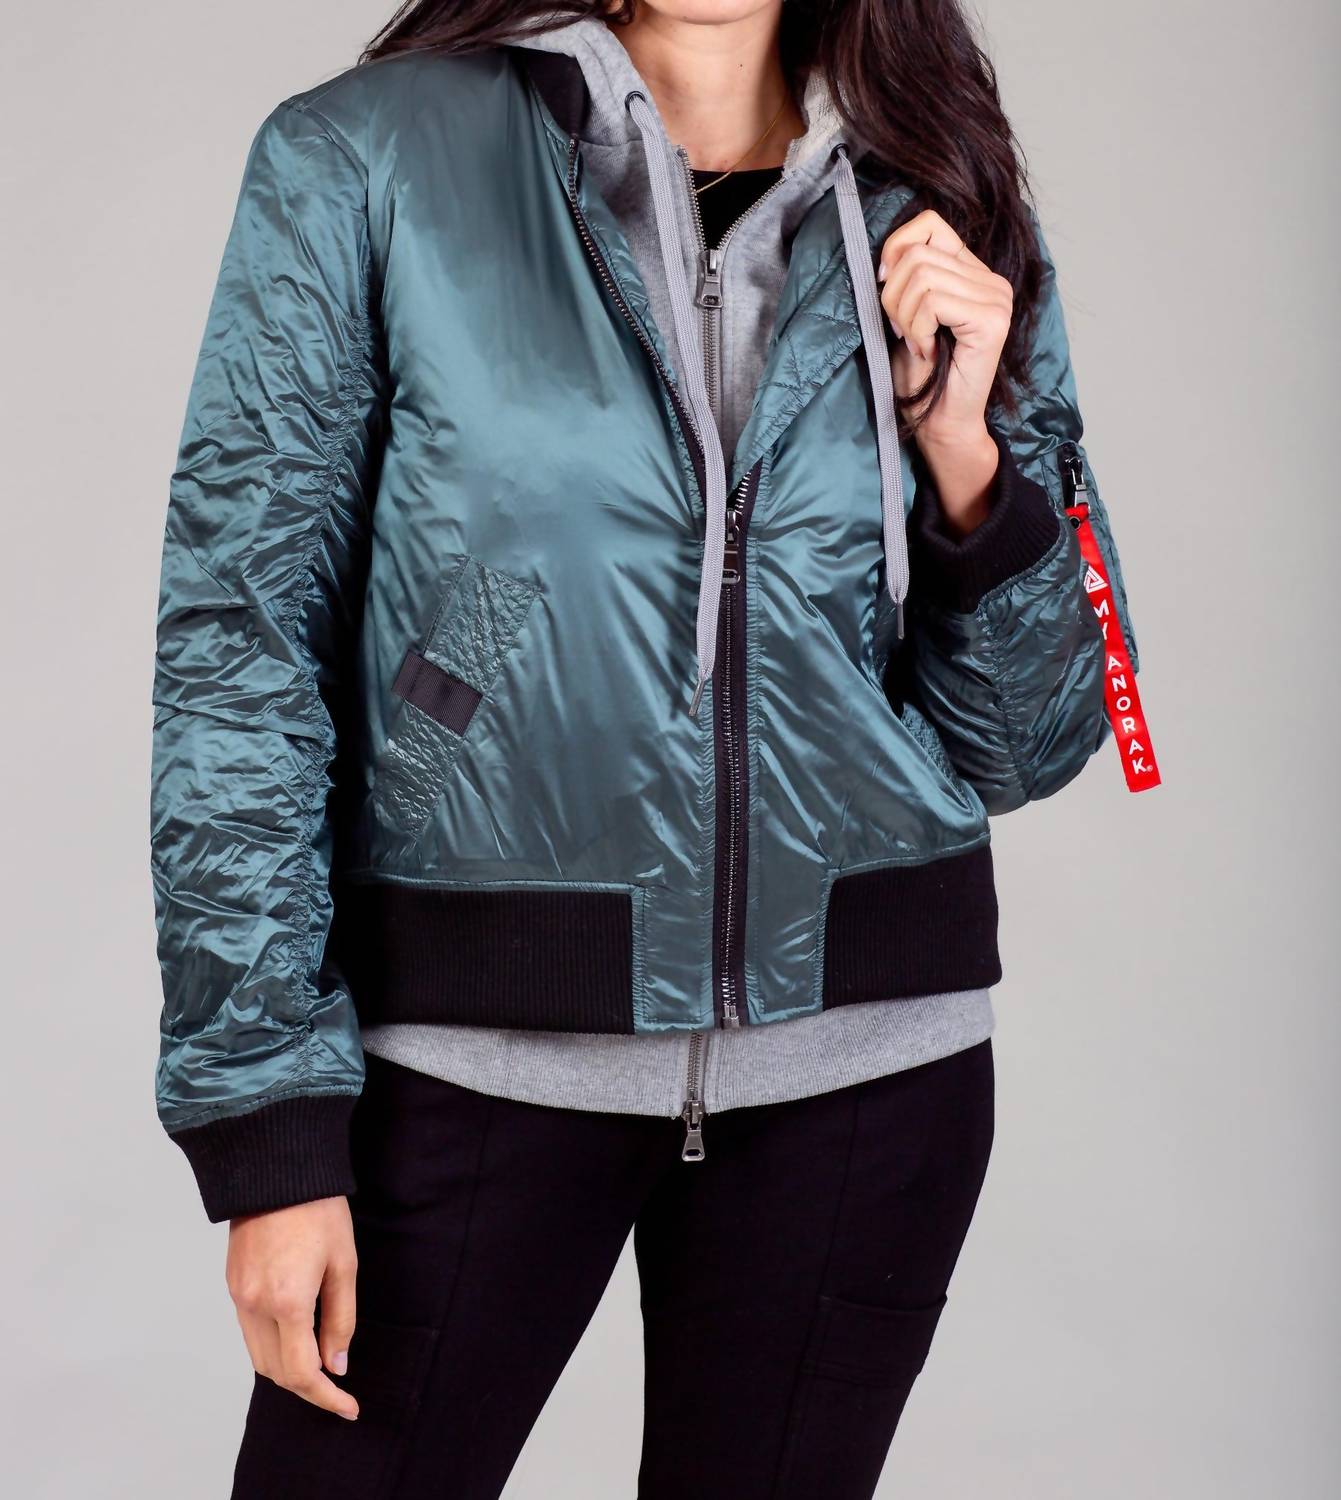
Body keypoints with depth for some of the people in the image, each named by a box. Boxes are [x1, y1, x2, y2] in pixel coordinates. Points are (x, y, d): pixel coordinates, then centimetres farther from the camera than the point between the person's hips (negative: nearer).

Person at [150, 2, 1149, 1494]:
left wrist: (965, 450, -8)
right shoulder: (363, 160, -3)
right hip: (476, 1044, -2)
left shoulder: (952, 236, 6)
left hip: (863, 1048, 3)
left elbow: (1026, 745, 9)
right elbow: (241, 650, -5)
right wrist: (270, 1125, -9)